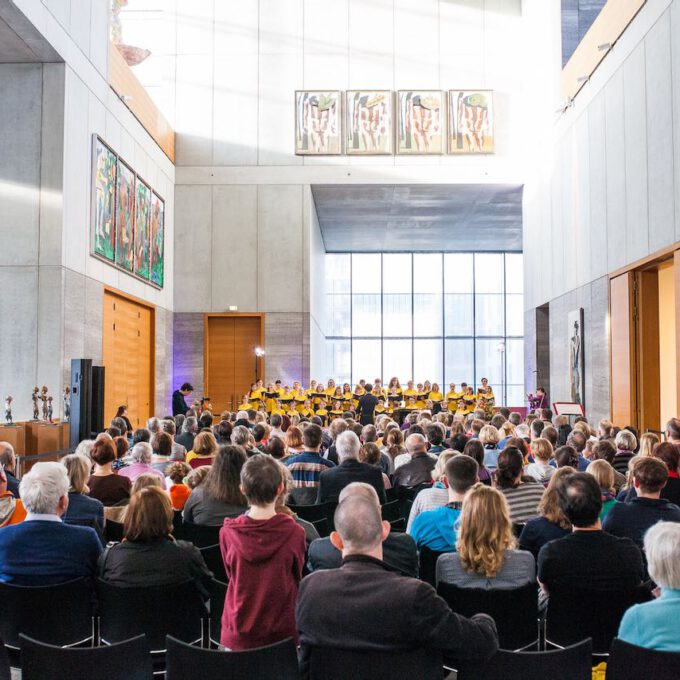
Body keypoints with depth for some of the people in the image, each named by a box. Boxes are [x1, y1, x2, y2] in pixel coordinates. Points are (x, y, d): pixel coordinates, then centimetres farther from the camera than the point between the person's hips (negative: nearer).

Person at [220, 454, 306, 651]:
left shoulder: (228, 533, -11)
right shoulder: (294, 532, -14)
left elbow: (231, 575, 6)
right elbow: (297, 577, 3)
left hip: (238, 635, 1)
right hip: (283, 632, -1)